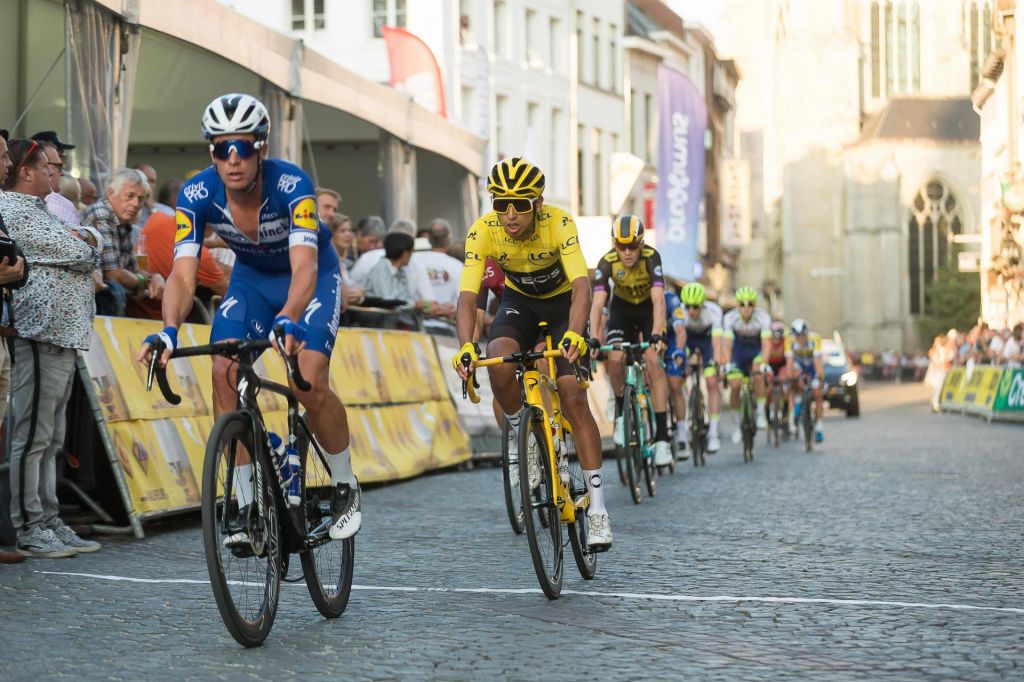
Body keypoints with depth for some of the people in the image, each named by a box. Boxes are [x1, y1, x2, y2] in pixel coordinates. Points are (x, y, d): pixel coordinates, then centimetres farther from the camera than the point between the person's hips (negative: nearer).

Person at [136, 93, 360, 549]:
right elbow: (183, 274, -32)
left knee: (309, 383, -22)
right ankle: (246, 505, -7)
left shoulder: (291, 185, -34)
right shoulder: (197, 195, -25)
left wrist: (288, 319, -65)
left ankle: (345, 488, 3)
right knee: (225, 373, -17)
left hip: (313, 275, -3)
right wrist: (169, 329, -51)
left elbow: (303, 266, -46)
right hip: (251, 277, 4)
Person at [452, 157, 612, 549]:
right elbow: (468, 294, -32)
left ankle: (597, 506, -11)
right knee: (499, 358, -31)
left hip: (562, 301, -2)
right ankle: (518, 433, -2)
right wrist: (466, 346, -50)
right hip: (518, 300, 2)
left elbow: (581, 286, -40)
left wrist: (574, 334, -59)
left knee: (573, 396, -16)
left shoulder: (559, 224, -31)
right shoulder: (482, 231, -26)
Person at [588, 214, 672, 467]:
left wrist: (657, 335, -54)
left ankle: (662, 435, -20)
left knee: (653, 361, -21)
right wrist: (593, 339, -48)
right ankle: (621, 412, 3)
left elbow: (658, 300, -40)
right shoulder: (607, 263, -27)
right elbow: (597, 303, -34)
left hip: (649, 309, -1)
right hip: (622, 310, 1)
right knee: (615, 358, -24)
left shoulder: (651, 257, -31)